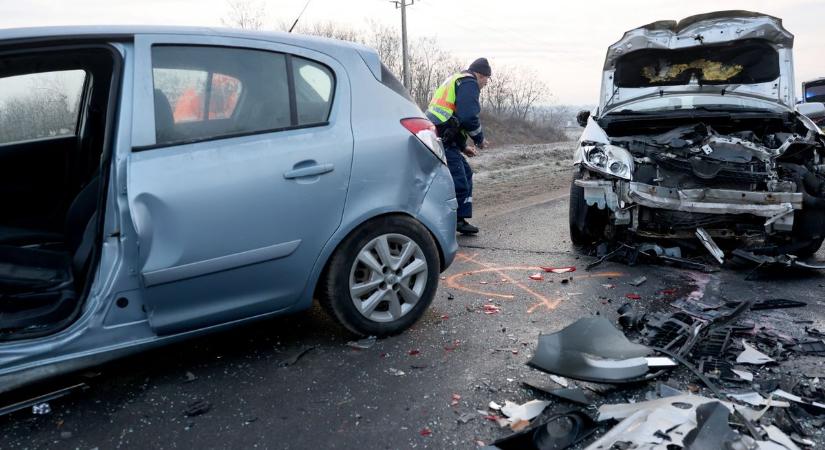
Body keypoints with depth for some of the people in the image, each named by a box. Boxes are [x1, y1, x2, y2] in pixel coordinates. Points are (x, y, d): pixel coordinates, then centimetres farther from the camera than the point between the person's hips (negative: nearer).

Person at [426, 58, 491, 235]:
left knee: (465, 173, 21)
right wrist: (479, 139, -1)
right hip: (440, 141, -11)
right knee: (459, 186, -11)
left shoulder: (455, 81, 29)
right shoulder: (469, 83, -3)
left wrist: (463, 146, 29)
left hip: (435, 138, 11)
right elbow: (468, 117, -17)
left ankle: (459, 221, 25)